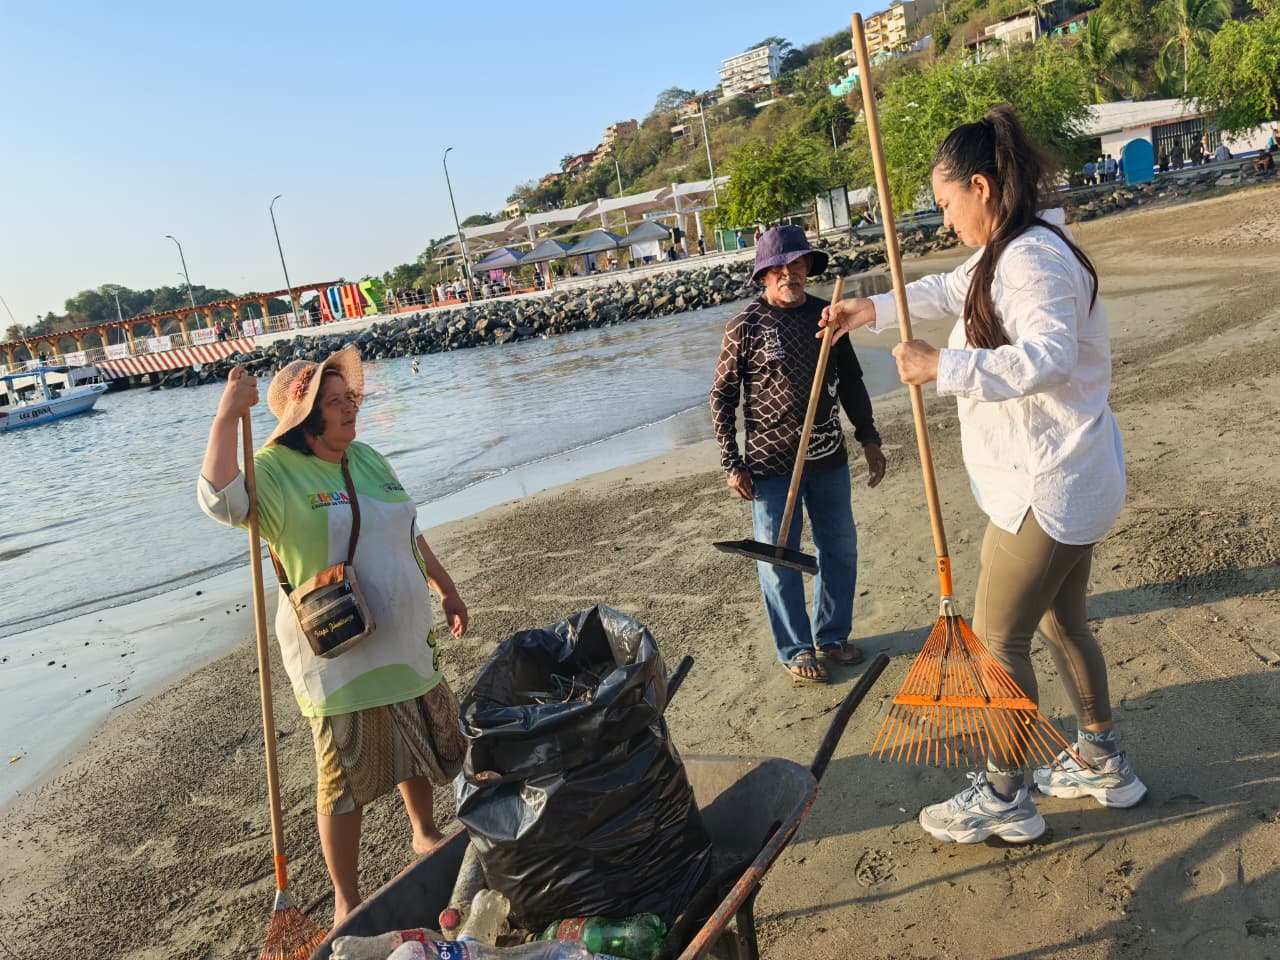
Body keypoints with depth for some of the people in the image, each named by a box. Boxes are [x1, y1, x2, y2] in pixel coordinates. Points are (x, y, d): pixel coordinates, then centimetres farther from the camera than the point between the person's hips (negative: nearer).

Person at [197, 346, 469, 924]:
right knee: (346, 783, 5)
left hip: (408, 643, 7)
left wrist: (446, 589, 21)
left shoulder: (368, 459, 6)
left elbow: (411, 532, 15)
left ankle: (425, 835, 51)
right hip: (338, 658, -7)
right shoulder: (274, 474, -14)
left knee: (422, 747, 24)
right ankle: (346, 900, 25)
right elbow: (220, 501, -36)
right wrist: (227, 416, -36)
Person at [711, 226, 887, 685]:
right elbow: (722, 397, -4)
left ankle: (832, 636, 34)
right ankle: (796, 650, 23)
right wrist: (732, 464, -8)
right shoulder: (746, 326, -8)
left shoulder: (827, 316, 5)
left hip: (829, 459, 5)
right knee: (779, 562, 5)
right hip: (771, 466, -4)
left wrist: (869, 439, 13)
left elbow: (851, 383, 15)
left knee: (840, 550, 14)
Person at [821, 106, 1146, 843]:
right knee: (1063, 621, 21)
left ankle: (1004, 799, 15)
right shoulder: (1010, 253, 11)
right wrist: (877, 308, 29)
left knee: (998, 637, 0)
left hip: (1048, 489, -11)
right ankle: (1103, 763, 36)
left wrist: (942, 367, -33)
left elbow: (1047, 357, -37)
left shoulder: (1033, 258, -22)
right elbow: (952, 291, 28)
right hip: (1065, 480, 11)